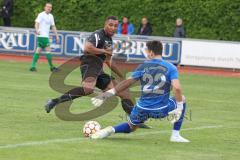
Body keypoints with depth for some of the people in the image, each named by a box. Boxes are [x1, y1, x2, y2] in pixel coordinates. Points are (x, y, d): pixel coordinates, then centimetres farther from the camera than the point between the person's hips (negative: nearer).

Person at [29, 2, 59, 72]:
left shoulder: (51, 16, 16)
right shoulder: (41, 15, -7)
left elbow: (53, 26, 21)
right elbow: (37, 23, -18)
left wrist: (57, 36, 16)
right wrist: (37, 30, -36)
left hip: (46, 36, 8)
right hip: (42, 36, -8)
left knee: (38, 50, 5)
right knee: (48, 50, -10)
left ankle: (33, 66, 4)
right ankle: (51, 67, -7)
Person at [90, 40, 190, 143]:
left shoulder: (143, 66, 2)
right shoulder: (170, 68, -3)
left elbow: (127, 82, -1)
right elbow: (177, 88, -16)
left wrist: (109, 93, 4)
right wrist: (179, 108, -9)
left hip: (142, 109, 2)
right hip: (161, 110, -2)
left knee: (131, 127, 31)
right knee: (181, 99, 25)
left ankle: (111, 130, -3)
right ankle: (175, 135, 17)